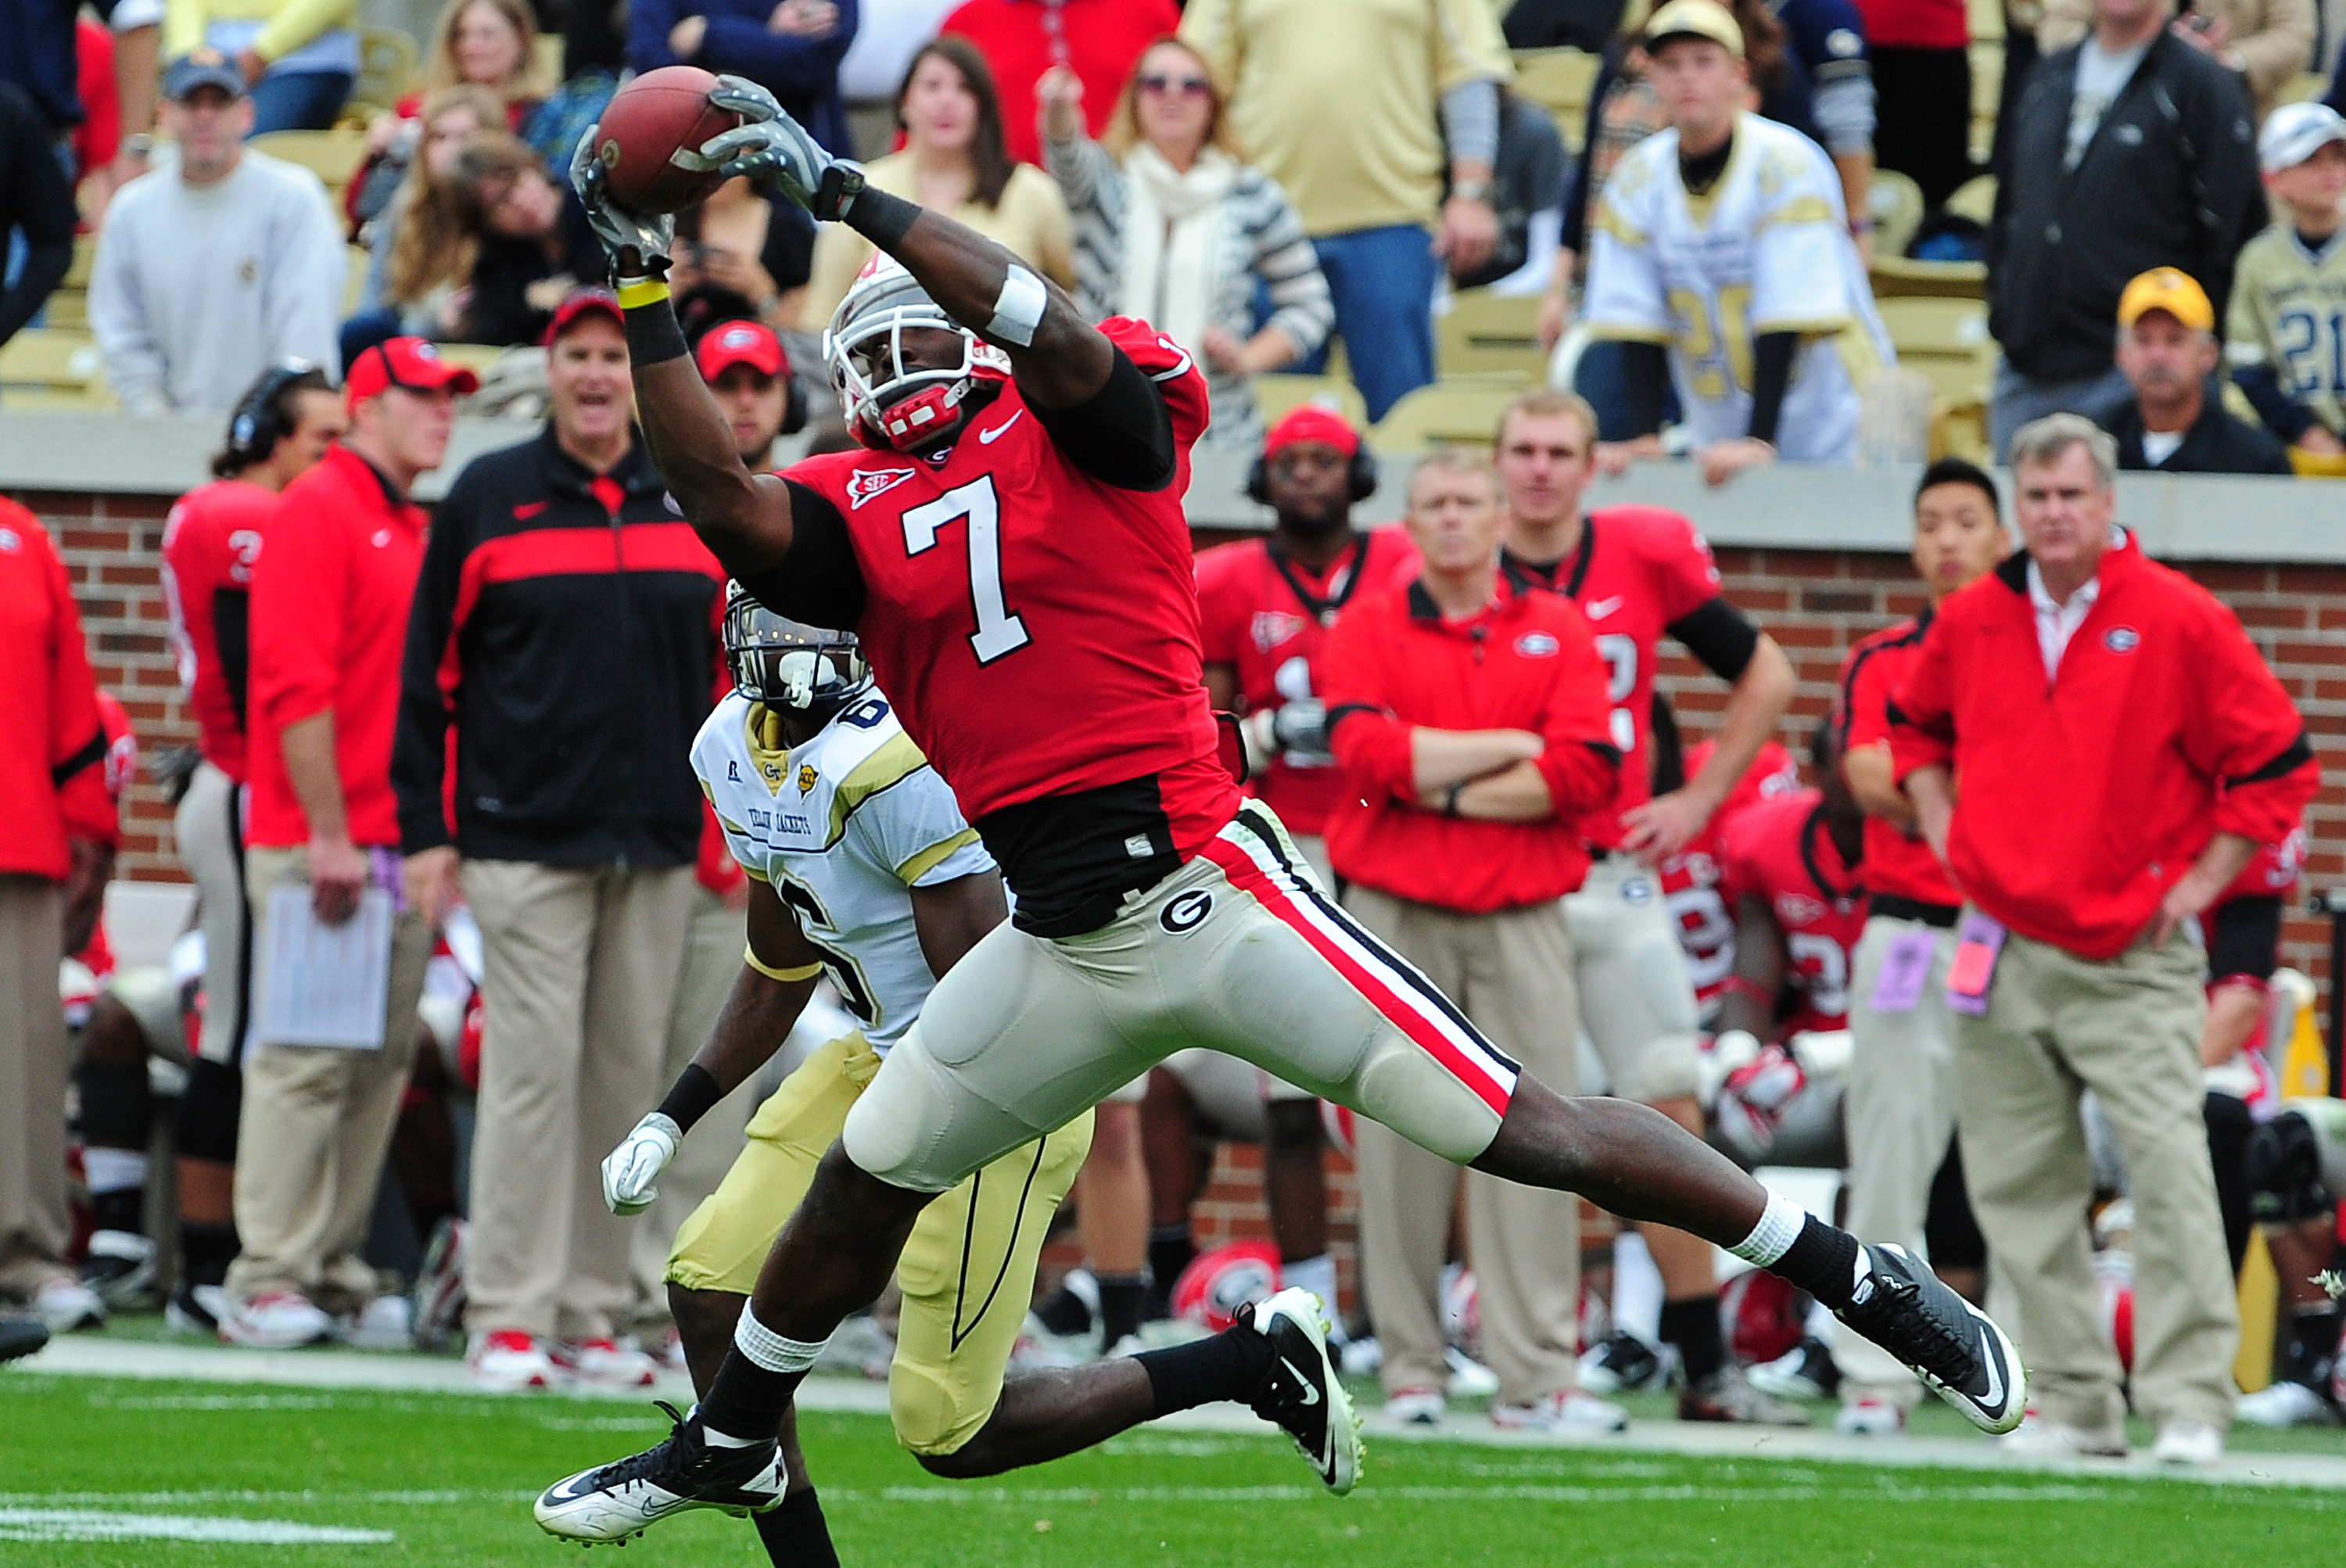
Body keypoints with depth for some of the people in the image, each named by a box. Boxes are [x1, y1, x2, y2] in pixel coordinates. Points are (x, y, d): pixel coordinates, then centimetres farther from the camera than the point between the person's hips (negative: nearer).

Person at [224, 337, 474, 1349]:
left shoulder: (416, 532, 19)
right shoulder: (318, 513, -7)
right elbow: (296, 687, -14)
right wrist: (329, 835, -18)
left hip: (402, 848, 8)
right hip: (319, 845, -8)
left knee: (381, 1064, 7)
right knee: (306, 1060, -9)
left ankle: (338, 1272, 11)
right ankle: (269, 1282, -8)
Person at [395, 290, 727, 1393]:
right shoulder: (487, 498, 3)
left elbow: (731, 671, 17)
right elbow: (430, 672, 3)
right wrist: (427, 828, -2)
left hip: (658, 846, 3)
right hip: (525, 838, -3)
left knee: (628, 1074, 4)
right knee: (533, 1067, -9)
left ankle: (591, 1313, 9)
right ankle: (510, 1317, -6)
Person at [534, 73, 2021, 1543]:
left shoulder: (1080, 423, -1)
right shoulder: (857, 509, 10)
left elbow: (1057, 335, -22)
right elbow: (724, 501, -8)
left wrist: (846, 190, -23)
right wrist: (646, 289, -10)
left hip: (1203, 891, -5)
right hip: (1060, 946, 5)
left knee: (1526, 1129, -9)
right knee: (862, 1181, 16)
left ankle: (1861, 1276, -1)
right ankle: (730, 1444, 38)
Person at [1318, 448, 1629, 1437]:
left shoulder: (1559, 631, 10)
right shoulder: (1367, 629, 8)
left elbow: (1588, 772, -3)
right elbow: (1367, 753, -10)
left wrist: (1443, 788, -7)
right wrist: (1515, 747, -7)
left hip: (1522, 919, 1)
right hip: (1398, 918, -1)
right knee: (1402, 1142, -1)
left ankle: (1537, 1377, -4)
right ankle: (1410, 1372, 3)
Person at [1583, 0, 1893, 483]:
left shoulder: (1789, 165, -15)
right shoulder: (1637, 179, 0)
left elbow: (1788, 320, -20)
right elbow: (1636, 326, -1)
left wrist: (1760, 442, -26)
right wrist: (1644, 440, -11)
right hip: (1717, 435, 4)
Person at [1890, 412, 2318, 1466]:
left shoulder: (2179, 620, -6)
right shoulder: (1971, 623, 7)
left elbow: (2277, 764, -2)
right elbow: (1916, 726, 27)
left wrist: (2202, 879, -5)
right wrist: (1945, 833, 14)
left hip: (2135, 958, -4)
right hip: (2002, 945, 4)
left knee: (2167, 1168, -14)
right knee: (2018, 1186, 4)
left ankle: (2189, 1406, -13)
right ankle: (2074, 1405, 10)